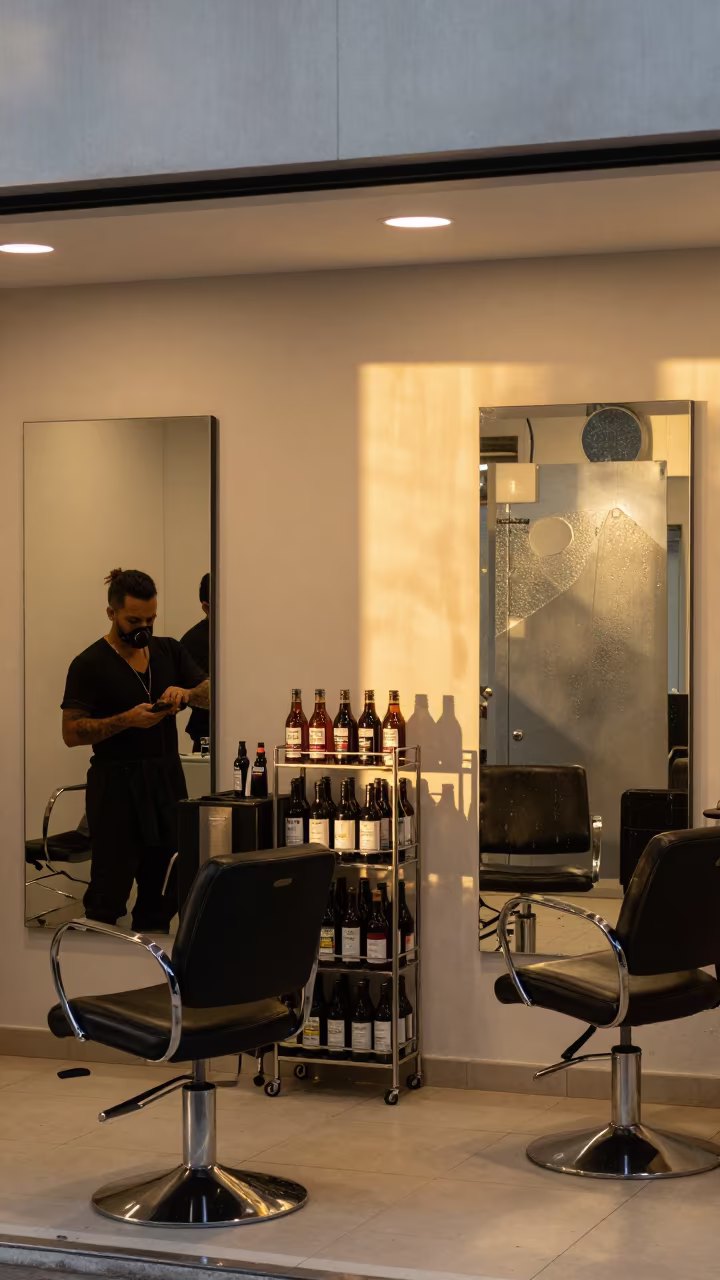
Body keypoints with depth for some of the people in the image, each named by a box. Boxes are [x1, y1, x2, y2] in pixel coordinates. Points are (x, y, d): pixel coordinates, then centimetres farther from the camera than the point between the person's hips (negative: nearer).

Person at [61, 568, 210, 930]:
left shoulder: (170, 652, 11)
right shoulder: (90, 665, -5)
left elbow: (212, 693, 10)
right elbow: (71, 732, -8)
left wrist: (187, 692, -12)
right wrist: (127, 720, -20)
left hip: (168, 781, 5)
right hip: (117, 788, -5)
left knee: (163, 892, 9)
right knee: (107, 896, -5)